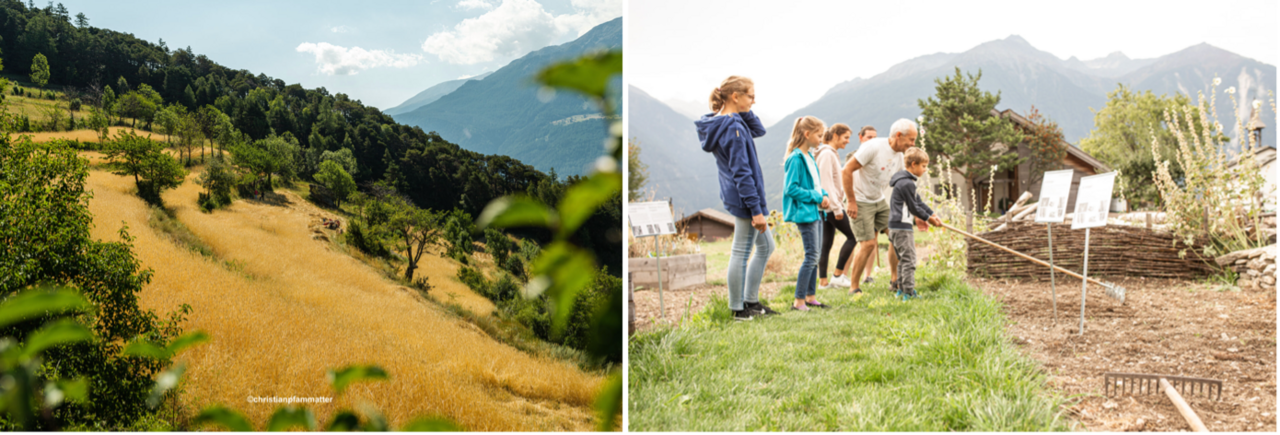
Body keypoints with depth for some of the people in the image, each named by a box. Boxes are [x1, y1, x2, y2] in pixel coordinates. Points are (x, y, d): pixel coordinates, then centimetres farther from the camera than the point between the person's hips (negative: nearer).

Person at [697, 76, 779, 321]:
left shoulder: (720, 123, 7)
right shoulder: (734, 128, -22)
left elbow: (758, 131, 19)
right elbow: (742, 173, -23)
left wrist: (746, 112, 2)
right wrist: (756, 210, -21)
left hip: (736, 197, 10)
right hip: (743, 199, -10)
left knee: (765, 246, 19)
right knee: (741, 253, 0)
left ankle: (751, 302, 25)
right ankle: (739, 310, 11)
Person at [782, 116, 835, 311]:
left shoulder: (809, 157, 13)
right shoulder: (796, 158, -15)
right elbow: (792, 189, -20)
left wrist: (824, 195, 3)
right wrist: (817, 197, -17)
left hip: (815, 211, 10)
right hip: (804, 212, -10)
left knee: (814, 256, 13)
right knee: (811, 256, -10)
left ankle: (811, 296, 20)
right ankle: (799, 301, -7)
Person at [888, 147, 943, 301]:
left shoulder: (906, 181, 17)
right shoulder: (907, 183, -17)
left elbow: (919, 202, 20)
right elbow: (913, 207, -14)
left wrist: (932, 214, 11)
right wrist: (928, 218, 0)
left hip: (896, 226, 11)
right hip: (902, 226, -11)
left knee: (903, 259, 18)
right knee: (909, 259, -8)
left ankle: (901, 289, 26)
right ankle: (908, 292, -8)